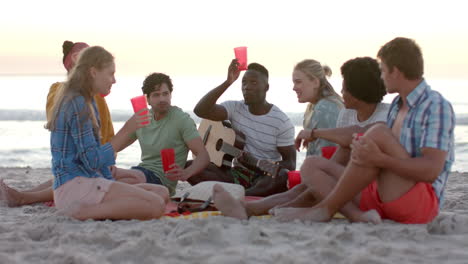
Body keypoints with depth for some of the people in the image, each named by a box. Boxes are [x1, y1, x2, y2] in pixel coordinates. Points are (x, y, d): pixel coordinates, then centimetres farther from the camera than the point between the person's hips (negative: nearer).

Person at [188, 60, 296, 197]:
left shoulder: (281, 122, -5)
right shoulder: (235, 108, 3)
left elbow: (290, 164, -7)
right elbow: (200, 110, -14)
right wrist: (227, 83, -20)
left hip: (265, 177, -3)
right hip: (237, 174, 3)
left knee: (284, 177, -39)